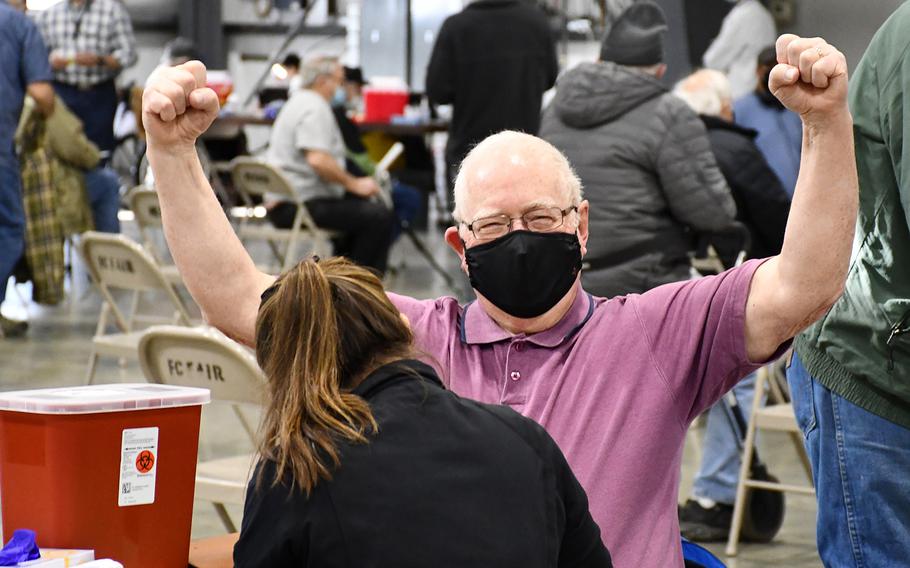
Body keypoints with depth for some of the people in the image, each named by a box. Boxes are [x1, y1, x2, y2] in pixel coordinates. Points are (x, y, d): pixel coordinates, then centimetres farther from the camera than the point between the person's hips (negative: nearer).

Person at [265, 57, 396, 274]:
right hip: (299, 205, -12)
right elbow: (318, 160, -27)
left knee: (362, 205, 28)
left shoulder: (298, 102, 20)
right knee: (380, 217, -18)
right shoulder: (315, 109, -14)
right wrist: (354, 184, -17)